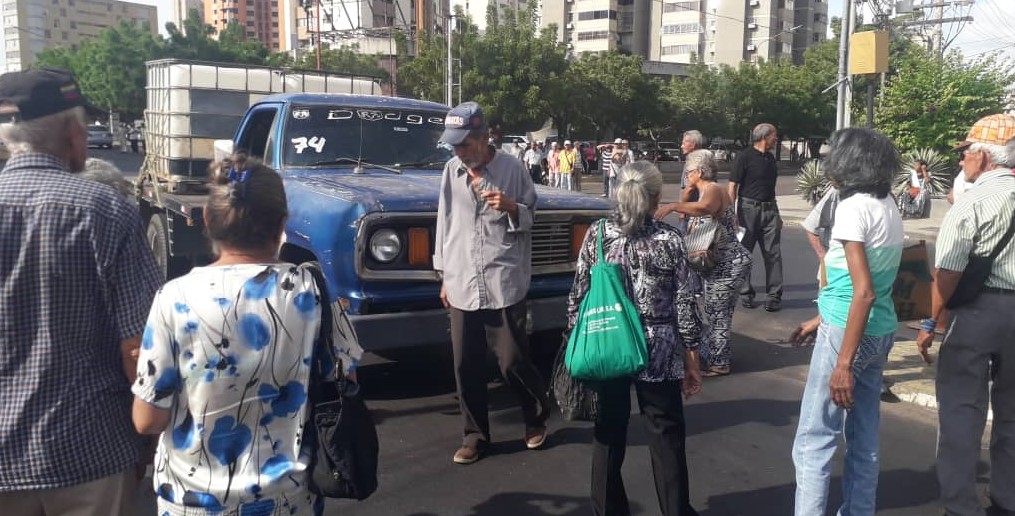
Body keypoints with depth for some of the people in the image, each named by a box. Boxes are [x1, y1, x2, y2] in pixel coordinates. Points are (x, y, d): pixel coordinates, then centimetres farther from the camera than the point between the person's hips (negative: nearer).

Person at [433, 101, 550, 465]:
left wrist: (512, 208, -19)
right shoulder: (452, 170, 7)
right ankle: (476, 435, 23)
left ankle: (537, 415, 28)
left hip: (504, 284, -4)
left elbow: (530, 219, 4)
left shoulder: (511, 169, -4)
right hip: (461, 286, 4)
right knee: (466, 367, 7)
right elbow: (445, 223, 13)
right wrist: (444, 276, 13)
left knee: (512, 361, 0)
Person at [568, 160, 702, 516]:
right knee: (666, 435, 11)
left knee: (608, 434, 14)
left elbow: (578, 296, 0)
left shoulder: (596, 235, -2)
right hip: (658, 352, -2)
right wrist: (692, 357, 4)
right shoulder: (670, 239, -6)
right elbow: (684, 303, -5)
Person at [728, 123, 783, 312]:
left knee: (773, 254, 2)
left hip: (769, 210, 6)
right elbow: (732, 186, -10)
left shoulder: (770, 158, 14)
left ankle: (774, 296, 7)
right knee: (744, 253, 3)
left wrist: (776, 214, 23)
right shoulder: (745, 157, -7)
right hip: (749, 209, -6)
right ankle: (746, 294, 15)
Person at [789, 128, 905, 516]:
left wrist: (843, 363, -23)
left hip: (851, 332, -9)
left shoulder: (853, 208, -16)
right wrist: (822, 318, 24)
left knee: (814, 440, -2)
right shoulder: (888, 206, 9)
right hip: (881, 330, 9)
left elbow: (864, 292, -23)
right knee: (864, 437, 15)